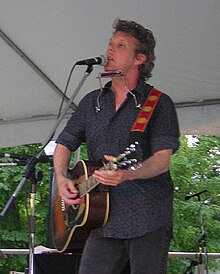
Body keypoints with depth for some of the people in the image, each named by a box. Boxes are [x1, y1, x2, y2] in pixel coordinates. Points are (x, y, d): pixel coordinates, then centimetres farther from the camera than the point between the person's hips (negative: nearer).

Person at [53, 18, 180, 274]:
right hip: (102, 217, 4)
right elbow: (65, 143, 20)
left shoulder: (159, 103, 0)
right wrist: (61, 178, 0)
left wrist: (128, 173, -29)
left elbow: (162, 159, -10)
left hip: (148, 217, -4)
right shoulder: (92, 101, 17)